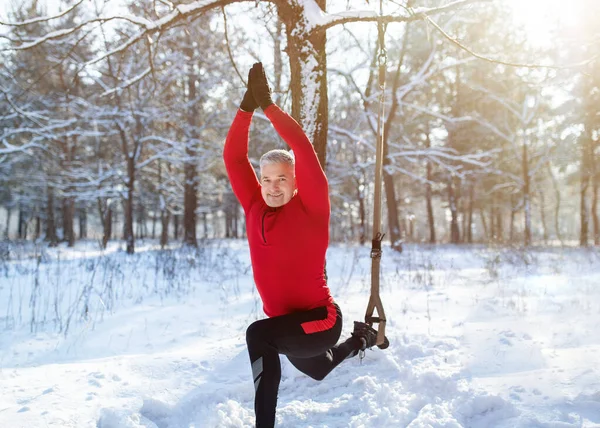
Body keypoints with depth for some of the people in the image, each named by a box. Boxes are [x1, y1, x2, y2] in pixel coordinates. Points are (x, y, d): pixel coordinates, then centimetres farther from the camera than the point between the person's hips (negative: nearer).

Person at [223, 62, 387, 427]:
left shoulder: (312, 208, -16)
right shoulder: (255, 206, -2)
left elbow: (303, 149, -27)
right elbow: (234, 158, -8)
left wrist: (268, 105, -25)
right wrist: (248, 107, -17)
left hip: (321, 319, -8)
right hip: (286, 322, 8)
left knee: (258, 335, -36)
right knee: (318, 371, 36)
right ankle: (362, 340, 65)